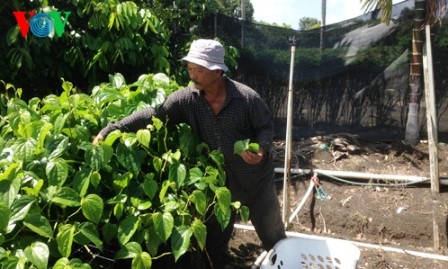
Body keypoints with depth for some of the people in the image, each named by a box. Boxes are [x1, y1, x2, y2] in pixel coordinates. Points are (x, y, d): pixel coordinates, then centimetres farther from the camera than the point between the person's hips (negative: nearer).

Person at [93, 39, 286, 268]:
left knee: (273, 238, 17)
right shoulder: (186, 99, -13)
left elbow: (267, 127, -7)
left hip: (256, 180, -2)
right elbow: (152, 114, -14)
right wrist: (110, 129, -21)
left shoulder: (247, 98, -19)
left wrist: (261, 149, -27)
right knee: (215, 242, 18)